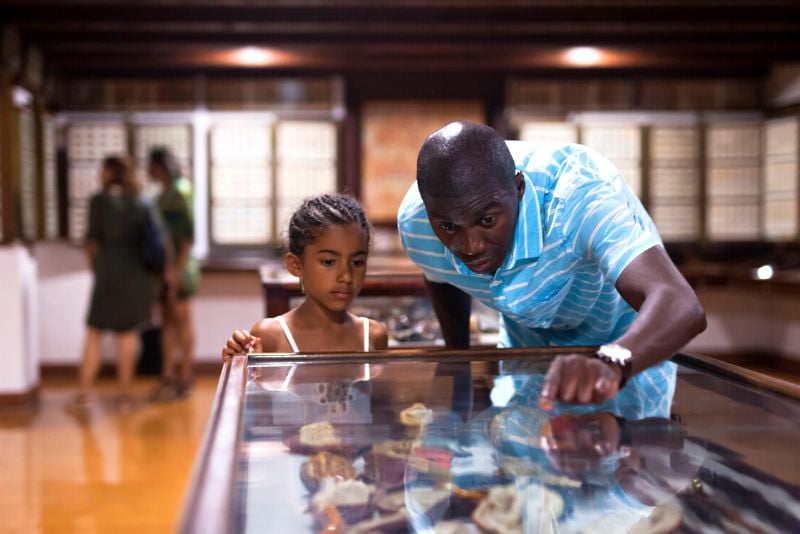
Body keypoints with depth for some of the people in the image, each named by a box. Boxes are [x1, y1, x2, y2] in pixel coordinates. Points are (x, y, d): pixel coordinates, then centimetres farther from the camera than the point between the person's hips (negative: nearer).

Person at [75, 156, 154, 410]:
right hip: (137, 270, 4)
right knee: (127, 333, 8)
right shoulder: (139, 203, 7)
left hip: (109, 269, -3)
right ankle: (125, 393, 9)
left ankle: (85, 392, 6)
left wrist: (94, 265, 10)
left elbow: (93, 239, -5)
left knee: (94, 332, 6)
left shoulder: (100, 200, -5)